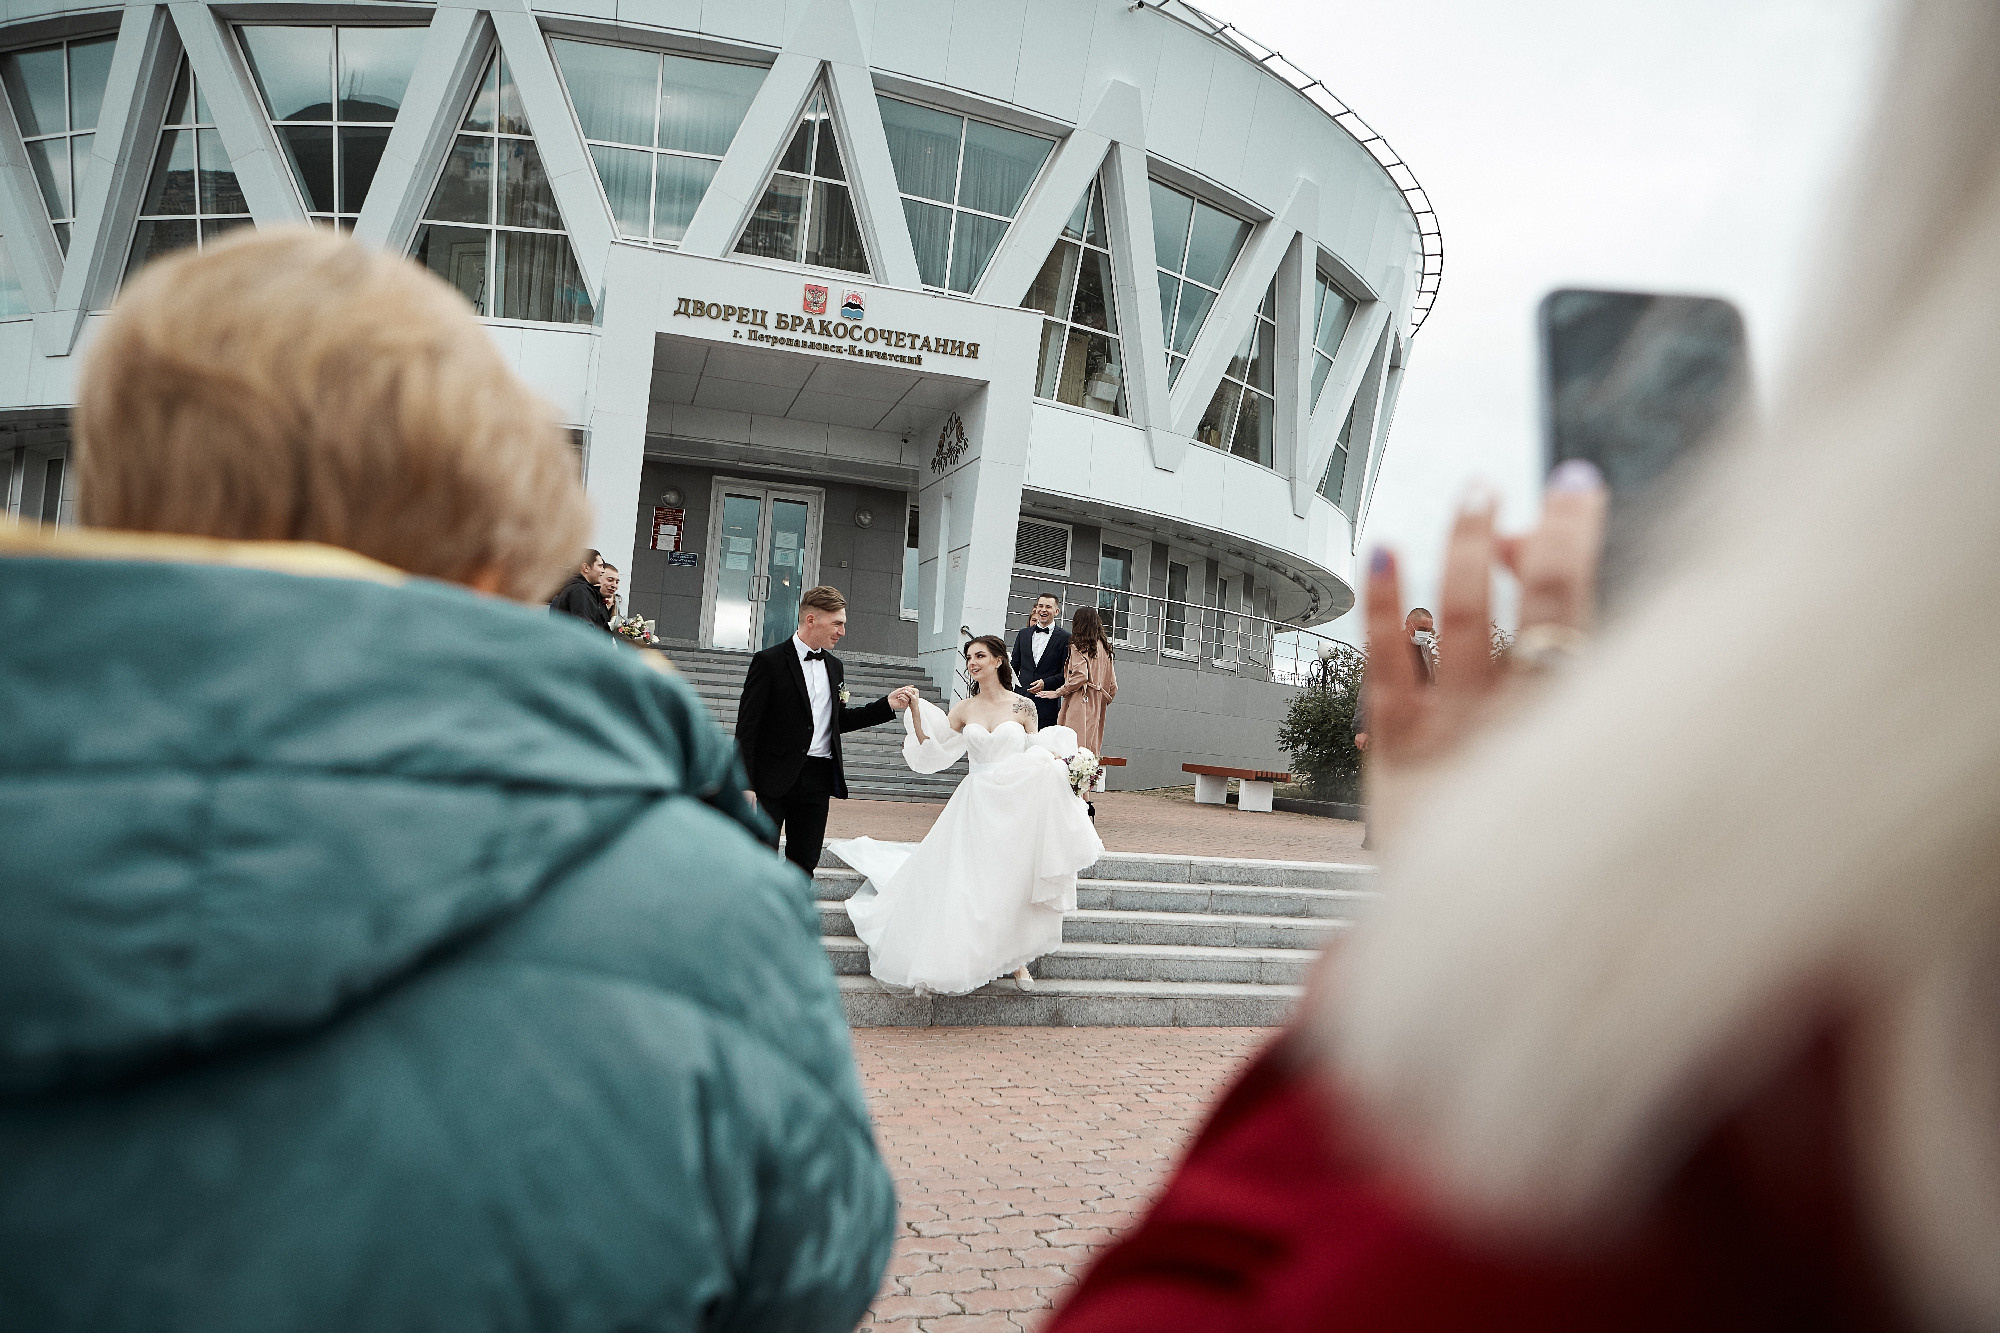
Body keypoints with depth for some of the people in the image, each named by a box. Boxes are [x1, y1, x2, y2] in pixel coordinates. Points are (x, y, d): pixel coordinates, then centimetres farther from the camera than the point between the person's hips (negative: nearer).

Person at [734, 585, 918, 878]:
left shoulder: (834, 666, 13)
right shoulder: (769, 661, -7)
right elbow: (747, 726, -9)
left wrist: (887, 705, 7)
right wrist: (745, 784, -14)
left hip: (818, 781, 6)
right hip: (773, 780, -6)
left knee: (805, 864, 12)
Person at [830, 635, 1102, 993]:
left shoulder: (1023, 707, 1)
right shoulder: (963, 709, 5)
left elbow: (1036, 753, 8)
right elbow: (931, 751, 1)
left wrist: (1053, 759, -13)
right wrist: (916, 713, -9)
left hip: (1016, 804, -1)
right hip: (977, 803, 1)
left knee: (1013, 882, 2)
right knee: (965, 884, -1)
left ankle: (1016, 957, 19)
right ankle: (949, 966, 8)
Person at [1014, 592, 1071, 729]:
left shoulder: (1065, 638, 2)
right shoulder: (1023, 634, 16)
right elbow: (1014, 665, 18)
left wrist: (1046, 683, -15)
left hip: (1048, 703, -3)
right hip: (1022, 699, 3)